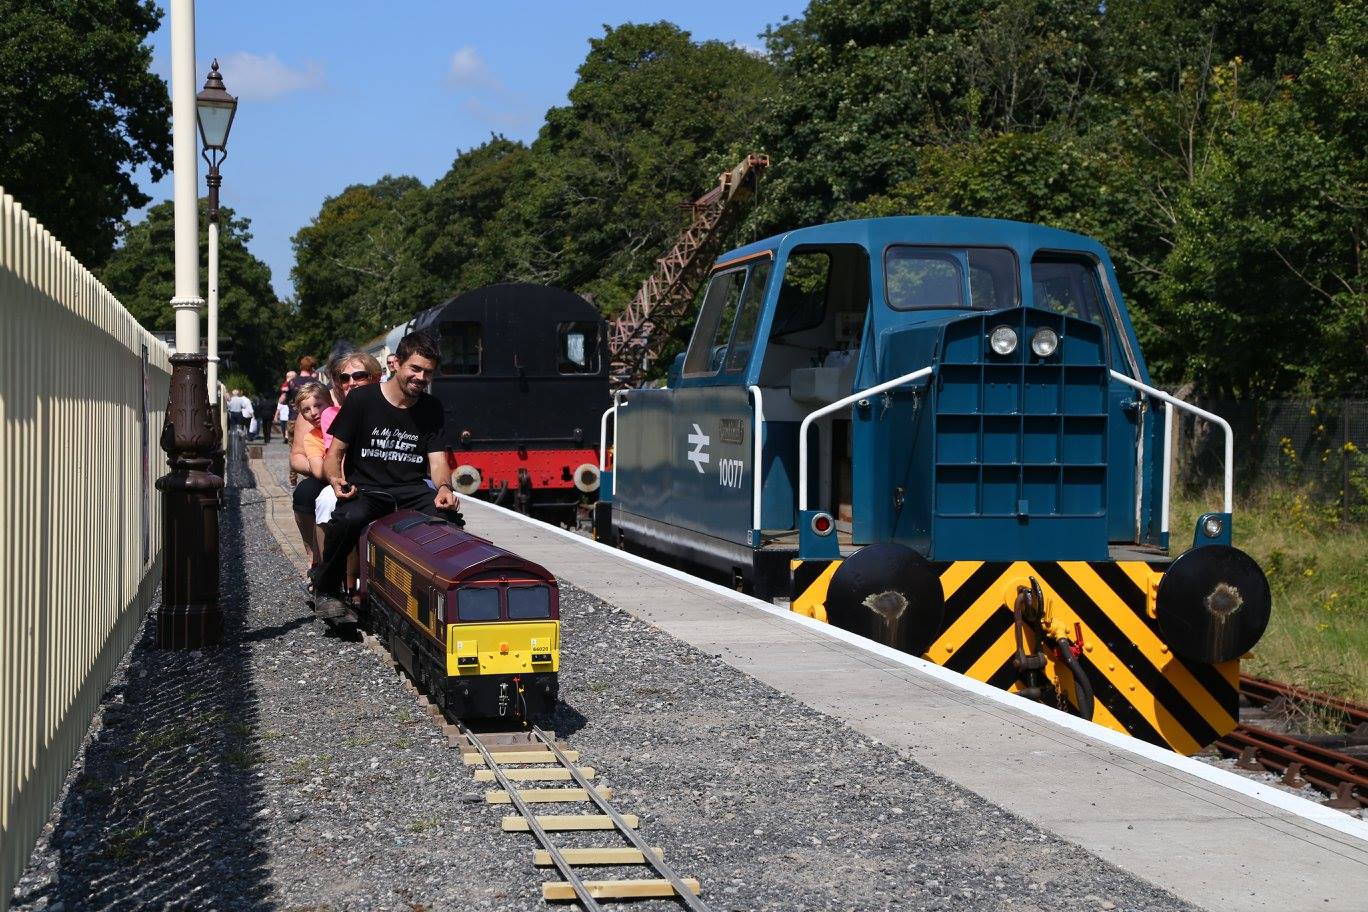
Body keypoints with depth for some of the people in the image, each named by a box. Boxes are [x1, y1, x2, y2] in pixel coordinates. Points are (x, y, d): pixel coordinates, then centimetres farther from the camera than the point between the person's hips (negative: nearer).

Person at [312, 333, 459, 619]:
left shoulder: (431, 408, 10)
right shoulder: (362, 399, -2)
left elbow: (438, 460, 5)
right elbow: (335, 453, 1)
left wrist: (444, 488, -18)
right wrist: (336, 480, -21)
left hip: (411, 489, 2)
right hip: (365, 488, -2)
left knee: (449, 518, -30)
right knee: (352, 517, -38)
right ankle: (327, 590, -11)